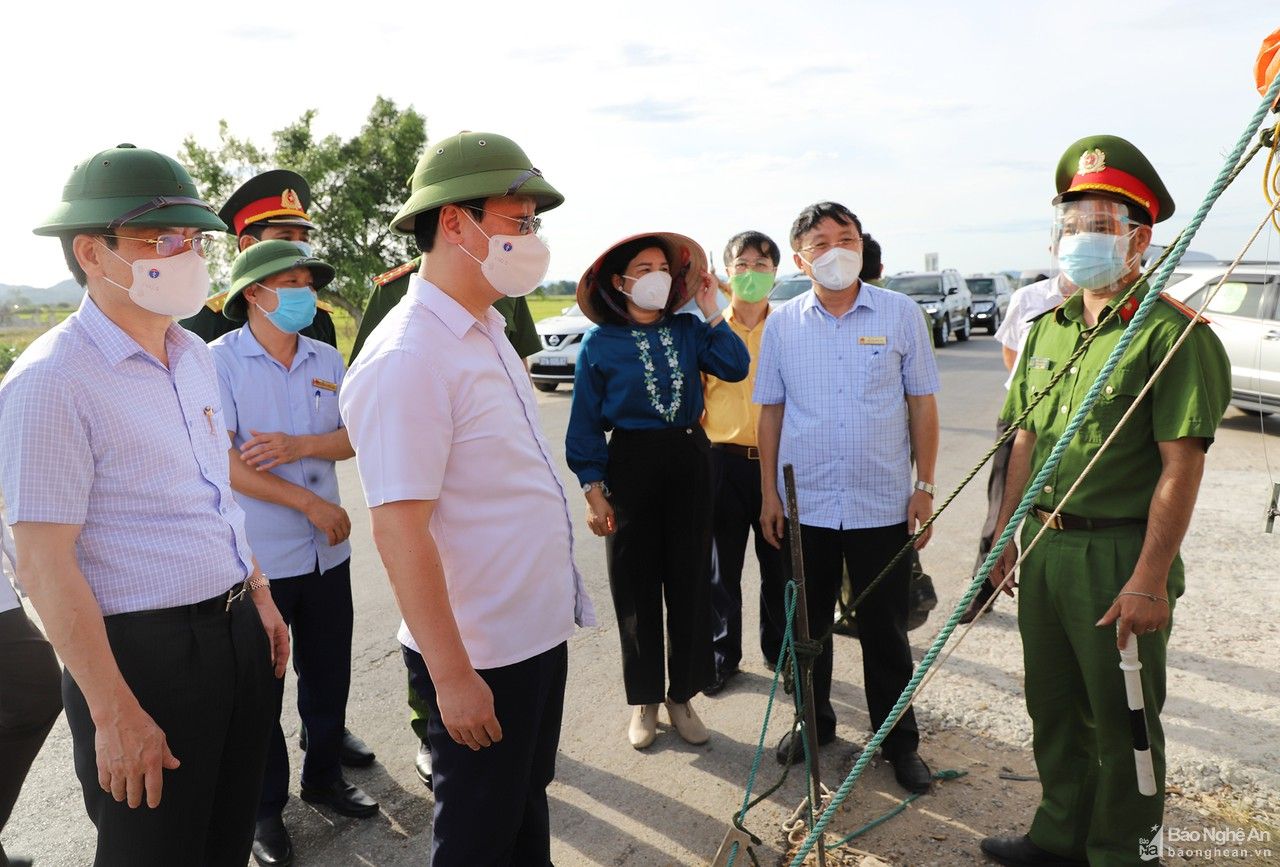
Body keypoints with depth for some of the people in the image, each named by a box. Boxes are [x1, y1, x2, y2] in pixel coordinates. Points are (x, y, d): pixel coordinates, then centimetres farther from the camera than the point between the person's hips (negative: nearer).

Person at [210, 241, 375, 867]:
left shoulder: (326, 359, 5)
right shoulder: (219, 360, -10)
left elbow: (352, 438, 0)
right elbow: (225, 462, -17)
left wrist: (298, 446, -19)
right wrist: (310, 502, -16)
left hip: (327, 551, 5)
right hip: (258, 557, -4)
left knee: (329, 674, 17)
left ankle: (324, 777, 38)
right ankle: (266, 808, 28)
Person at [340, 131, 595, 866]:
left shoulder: (487, 332, 7)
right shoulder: (408, 358, -22)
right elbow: (399, 531, -24)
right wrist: (451, 675, -21)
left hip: (539, 631, 8)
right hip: (480, 657, -8)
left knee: (527, 804, 25)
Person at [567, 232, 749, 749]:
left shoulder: (688, 330, 5)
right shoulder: (599, 344, -2)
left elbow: (735, 369, -11)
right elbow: (585, 425, -2)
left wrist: (711, 312, -9)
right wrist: (593, 490, -8)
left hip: (690, 462, 3)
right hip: (631, 465, -2)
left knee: (690, 581, 8)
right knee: (636, 588, 6)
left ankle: (682, 696, 23)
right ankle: (643, 702, 22)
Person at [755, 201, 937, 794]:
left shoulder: (900, 313, -1)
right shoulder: (782, 324, 2)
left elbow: (922, 405, 1)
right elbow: (771, 411, 7)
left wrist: (925, 487, -2)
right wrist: (768, 492, 4)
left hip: (882, 505, -1)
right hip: (803, 505, 2)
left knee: (885, 630, 8)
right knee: (807, 623, 15)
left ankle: (899, 740, 26)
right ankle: (814, 721, 34)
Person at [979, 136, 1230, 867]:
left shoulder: (1172, 331, -13)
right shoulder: (1048, 329, 10)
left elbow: (1182, 465, -18)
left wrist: (1150, 579, -22)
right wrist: (1005, 538, 13)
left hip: (1120, 552, -7)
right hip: (1046, 546, 7)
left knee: (1123, 721, 8)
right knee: (1053, 705, 20)